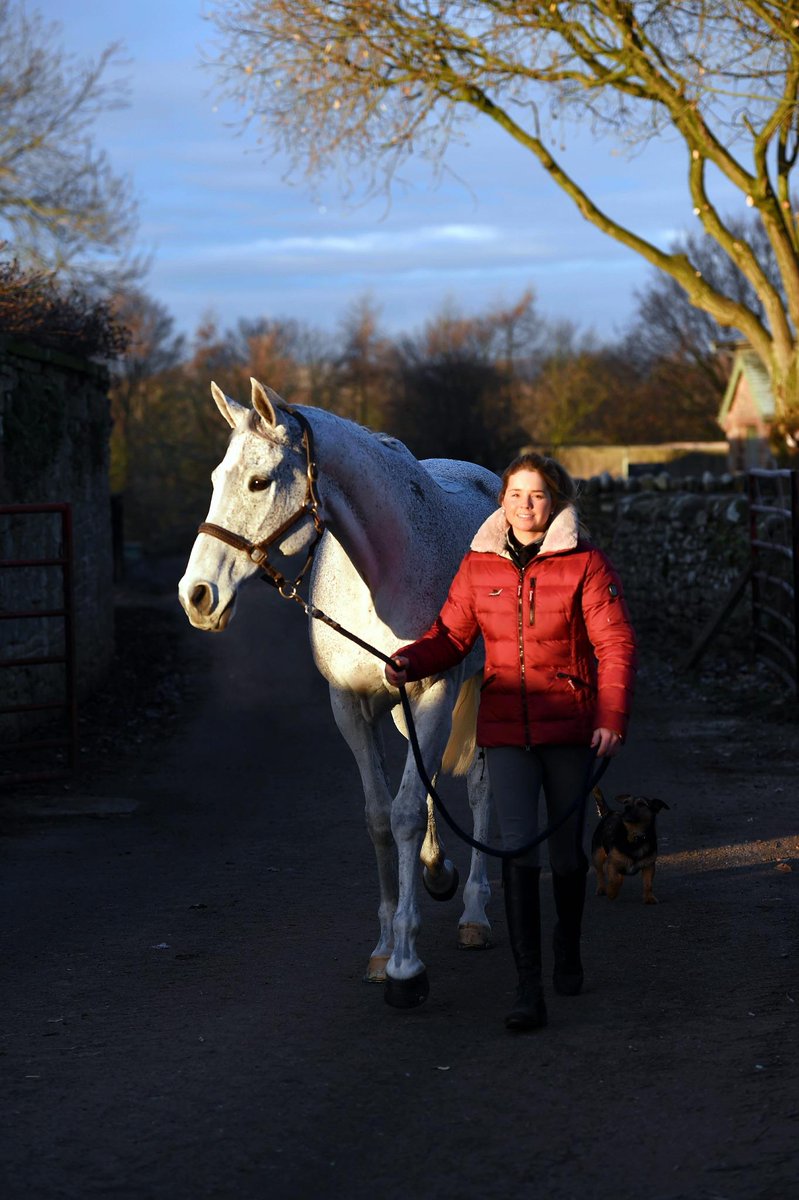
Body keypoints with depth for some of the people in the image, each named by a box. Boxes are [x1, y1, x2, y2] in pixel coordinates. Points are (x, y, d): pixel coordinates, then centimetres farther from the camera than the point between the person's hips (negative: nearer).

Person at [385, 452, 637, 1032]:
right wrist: (411, 662, -15)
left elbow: (616, 645, -7)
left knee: (567, 850, 11)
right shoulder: (479, 566, 5)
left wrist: (612, 716, -19)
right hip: (506, 726, 1)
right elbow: (451, 636, 6)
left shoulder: (586, 565, -4)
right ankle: (529, 989, -9)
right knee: (518, 849, -9)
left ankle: (568, 945, 40)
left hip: (570, 724, -1)